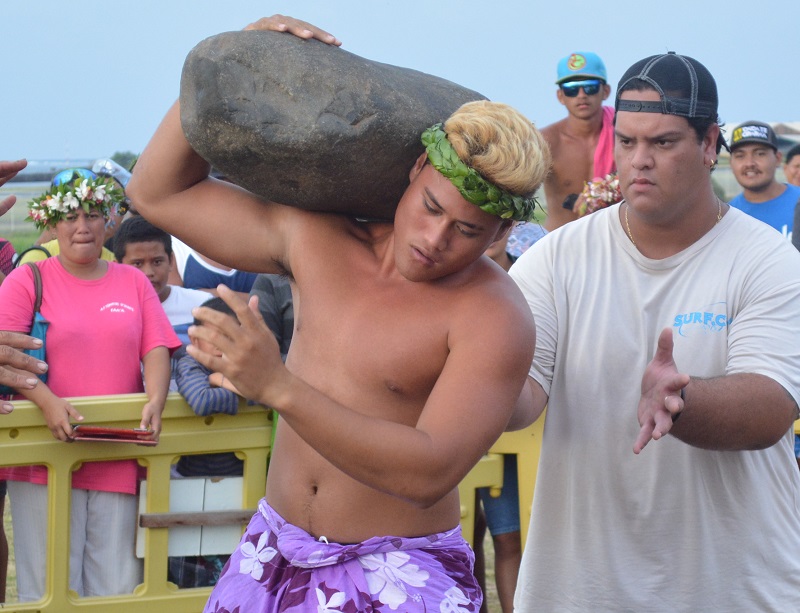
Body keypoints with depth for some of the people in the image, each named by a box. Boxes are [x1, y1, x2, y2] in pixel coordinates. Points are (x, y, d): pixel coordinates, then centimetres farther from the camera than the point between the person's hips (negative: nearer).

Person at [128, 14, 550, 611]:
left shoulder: (493, 317, -16)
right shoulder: (317, 239, 2)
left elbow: (429, 474, -28)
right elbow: (159, 192, 11)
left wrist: (279, 387, -35)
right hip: (271, 560, 5)